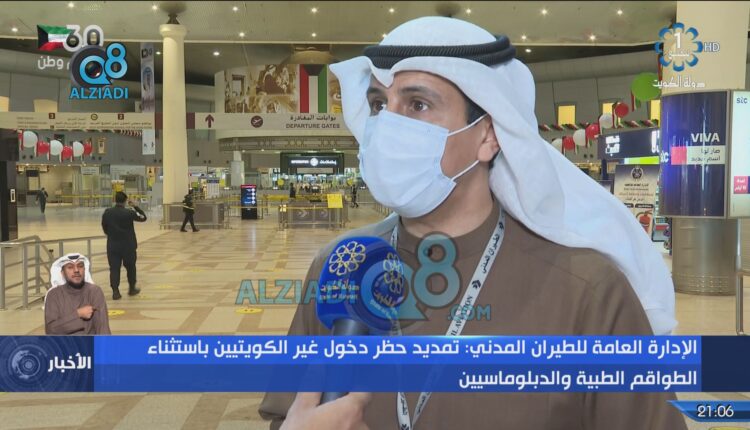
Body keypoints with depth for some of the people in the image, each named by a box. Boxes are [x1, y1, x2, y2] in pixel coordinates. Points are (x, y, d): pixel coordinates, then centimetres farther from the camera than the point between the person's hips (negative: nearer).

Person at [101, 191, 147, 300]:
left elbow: (104, 228, 5)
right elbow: (143, 217, 0)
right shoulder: (129, 213, -13)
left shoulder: (107, 213, -3)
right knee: (130, 267, 16)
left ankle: (115, 292, -2)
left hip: (112, 245, 2)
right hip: (128, 245, -2)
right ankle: (132, 289, 28)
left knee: (114, 268, 4)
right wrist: (135, 206, 4)